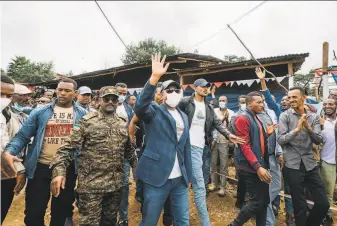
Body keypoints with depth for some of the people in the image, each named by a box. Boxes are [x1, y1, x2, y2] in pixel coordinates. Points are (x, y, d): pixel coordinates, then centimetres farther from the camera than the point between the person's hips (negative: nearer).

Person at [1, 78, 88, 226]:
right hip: (41, 167, 0)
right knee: (33, 213, 9)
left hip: (67, 169, 0)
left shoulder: (83, 114, -1)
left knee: (61, 212, 18)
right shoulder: (40, 112, -1)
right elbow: (22, 136, -2)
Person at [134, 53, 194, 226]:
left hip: (180, 179, 6)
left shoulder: (184, 117, 13)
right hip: (157, 177, -5)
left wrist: (189, 176, 16)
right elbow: (140, 107, -28)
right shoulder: (154, 111, -4)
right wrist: (155, 77, -37)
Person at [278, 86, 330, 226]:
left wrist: (308, 127, -20)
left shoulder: (314, 117, 5)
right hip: (292, 165, -3)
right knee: (300, 206, 6)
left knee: (323, 203, 9)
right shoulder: (285, 116, -5)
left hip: (310, 164, 4)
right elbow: (280, 140, -13)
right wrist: (297, 129, -24)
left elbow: (319, 140, -4)